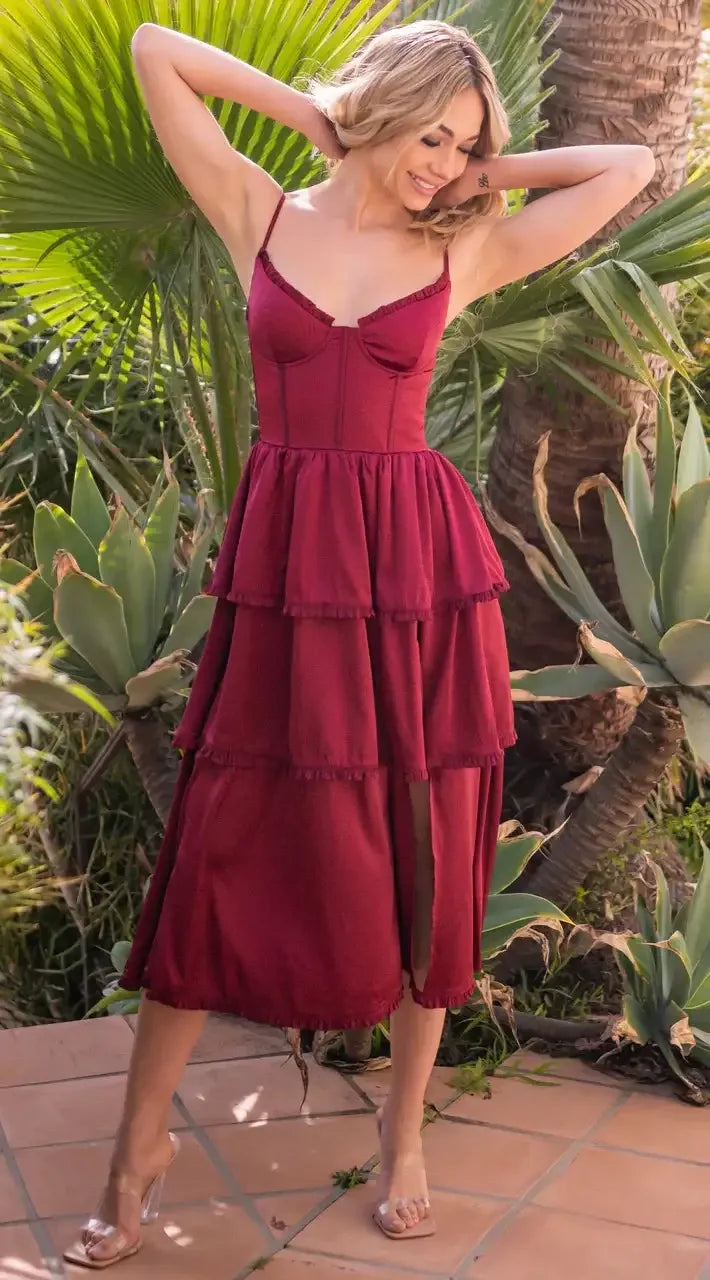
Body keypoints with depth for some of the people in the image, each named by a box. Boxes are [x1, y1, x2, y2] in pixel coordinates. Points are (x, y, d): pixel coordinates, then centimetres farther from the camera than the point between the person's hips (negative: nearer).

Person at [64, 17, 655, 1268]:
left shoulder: (463, 252, 7)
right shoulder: (260, 215, 6)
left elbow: (630, 166, 10)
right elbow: (154, 51, 4)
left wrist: (483, 173, 9)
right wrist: (312, 113, 6)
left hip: (422, 565, 1)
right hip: (286, 563, -1)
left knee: (426, 855, 7)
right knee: (220, 848, 2)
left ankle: (405, 1126, 26)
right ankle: (140, 1143, 17)